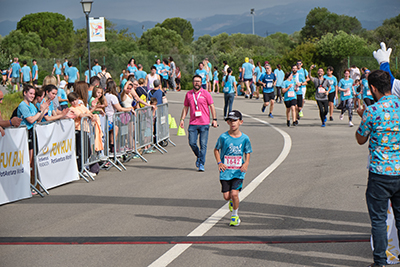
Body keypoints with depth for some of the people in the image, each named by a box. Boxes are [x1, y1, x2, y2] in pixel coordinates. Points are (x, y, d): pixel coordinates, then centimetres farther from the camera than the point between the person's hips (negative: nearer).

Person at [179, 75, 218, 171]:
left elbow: (212, 106, 6)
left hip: (204, 123, -2)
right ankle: (198, 156, 25)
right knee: (192, 143, -4)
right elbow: (185, 107, 17)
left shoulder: (205, 94, 3)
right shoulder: (188, 94, 10)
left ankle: (201, 164, 2)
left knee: (203, 144, -5)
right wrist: (182, 119, 8)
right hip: (193, 124, 2)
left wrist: (214, 119, 0)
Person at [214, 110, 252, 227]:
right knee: (226, 196, -2)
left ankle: (234, 216, 8)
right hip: (225, 171, 1)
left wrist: (246, 163, -8)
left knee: (234, 193, -15)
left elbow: (247, 153, 11)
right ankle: (233, 201, 37)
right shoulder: (223, 137, -5)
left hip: (238, 171, -1)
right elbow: (216, 149, 10)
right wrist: (219, 162, -4)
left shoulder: (245, 138, -2)